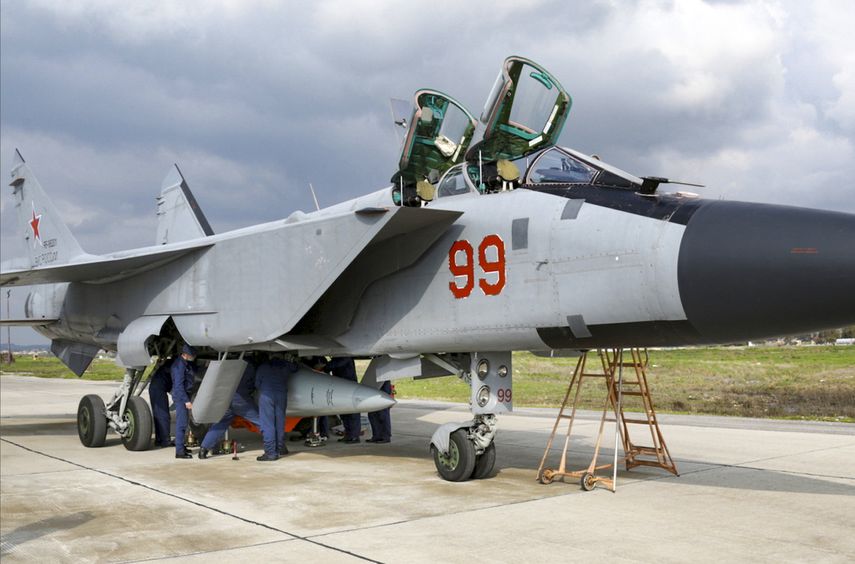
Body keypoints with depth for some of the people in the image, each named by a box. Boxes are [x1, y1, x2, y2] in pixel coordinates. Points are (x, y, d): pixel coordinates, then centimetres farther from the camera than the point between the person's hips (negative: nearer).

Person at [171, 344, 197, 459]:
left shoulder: (188, 363, 8)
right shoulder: (179, 365, -21)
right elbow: (178, 385, -25)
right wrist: (186, 401, -27)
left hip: (186, 394, 10)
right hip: (180, 395, -10)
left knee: (185, 420, 21)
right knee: (181, 422, -12)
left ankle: (180, 445, 35)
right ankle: (179, 451, -13)